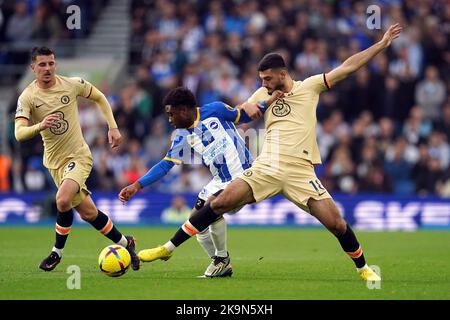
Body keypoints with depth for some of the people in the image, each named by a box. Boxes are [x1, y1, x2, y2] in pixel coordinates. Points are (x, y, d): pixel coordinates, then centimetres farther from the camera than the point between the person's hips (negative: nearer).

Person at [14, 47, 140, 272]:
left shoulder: (72, 84, -8)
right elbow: (19, 133, -23)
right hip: (54, 160, 2)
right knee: (88, 212, 7)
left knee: (63, 199, -27)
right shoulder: (27, 97, -10)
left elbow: (99, 97, 11)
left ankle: (57, 252, -8)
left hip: (78, 155, -2)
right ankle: (125, 243, 26)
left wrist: (113, 127, 4)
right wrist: (40, 126, -43)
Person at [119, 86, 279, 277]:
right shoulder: (182, 137, 5)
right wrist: (137, 186, -5)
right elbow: (165, 165, 3)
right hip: (219, 182, 8)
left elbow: (242, 116, 6)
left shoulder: (214, 111, -9)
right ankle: (222, 266, 20)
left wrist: (267, 103, -8)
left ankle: (222, 258, -7)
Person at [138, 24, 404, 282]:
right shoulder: (264, 93, 13)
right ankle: (168, 249, -2)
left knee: (336, 224, -11)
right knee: (221, 203, -10)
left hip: (300, 172, -2)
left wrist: (382, 44, -1)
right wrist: (247, 108, 0)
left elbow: (347, 67, 2)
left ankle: (363, 268, 14)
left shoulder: (309, 87, 4)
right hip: (266, 168, 2)